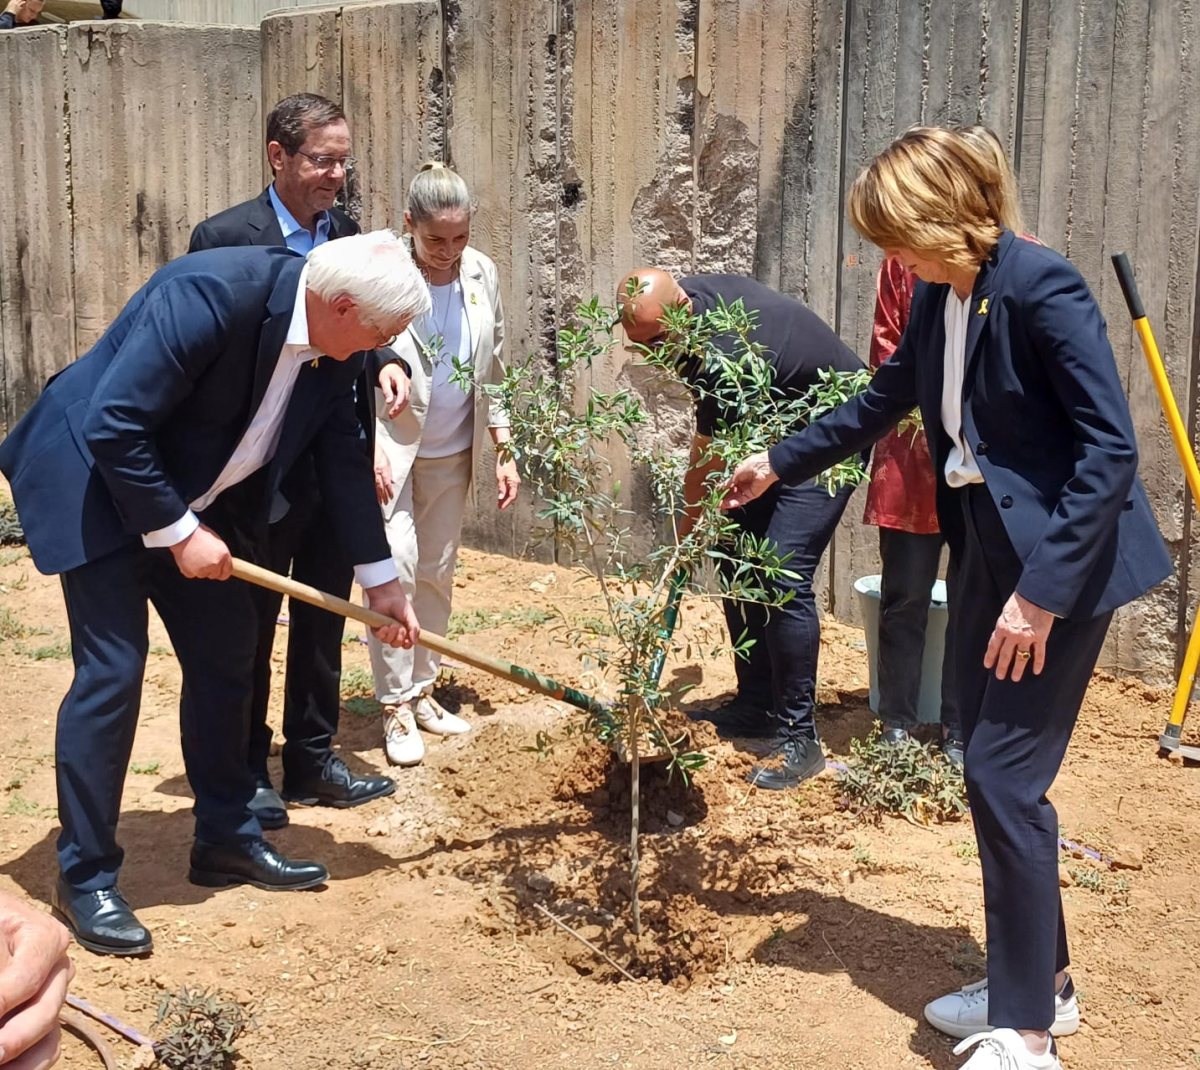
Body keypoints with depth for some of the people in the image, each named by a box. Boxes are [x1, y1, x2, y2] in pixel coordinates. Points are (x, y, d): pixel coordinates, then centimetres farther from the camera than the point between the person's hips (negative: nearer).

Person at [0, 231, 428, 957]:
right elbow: (112, 428, -30)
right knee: (112, 670, -10)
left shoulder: (333, 345, -8)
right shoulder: (210, 295, -33)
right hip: (99, 483, -8)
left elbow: (344, 453, 4)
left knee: (226, 654, 9)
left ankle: (227, 839, 23)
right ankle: (85, 877, 2)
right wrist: (178, 534, -23)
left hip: (196, 497, 8)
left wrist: (379, 576, 6)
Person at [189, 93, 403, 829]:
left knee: (324, 625, 16)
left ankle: (313, 761, 31)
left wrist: (384, 362, -6)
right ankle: (245, 773, 24)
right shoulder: (226, 238, -13)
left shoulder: (346, 234, 5)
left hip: (339, 467, 6)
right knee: (250, 628, 9)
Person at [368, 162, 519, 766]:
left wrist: (504, 450, 5)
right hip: (388, 446, -5)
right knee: (396, 565, -12)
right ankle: (395, 706, -1)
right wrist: (368, 449, -20)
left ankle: (421, 690, 24)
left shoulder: (480, 273, -3)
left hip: (452, 452, 5)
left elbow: (493, 368, 6)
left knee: (437, 573, 11)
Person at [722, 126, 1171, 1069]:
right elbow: (882, 402, 22)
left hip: (1066, 562, -8)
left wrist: (1043, 590, -23)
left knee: (1005, 776, -7)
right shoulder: (938, 299, 5)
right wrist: (779, 464, 30)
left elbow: (1111, 450, -22)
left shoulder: (1041, 288, -20)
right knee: (994, 770, 12)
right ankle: (1040, 980, 29)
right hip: (992, 547, 9)